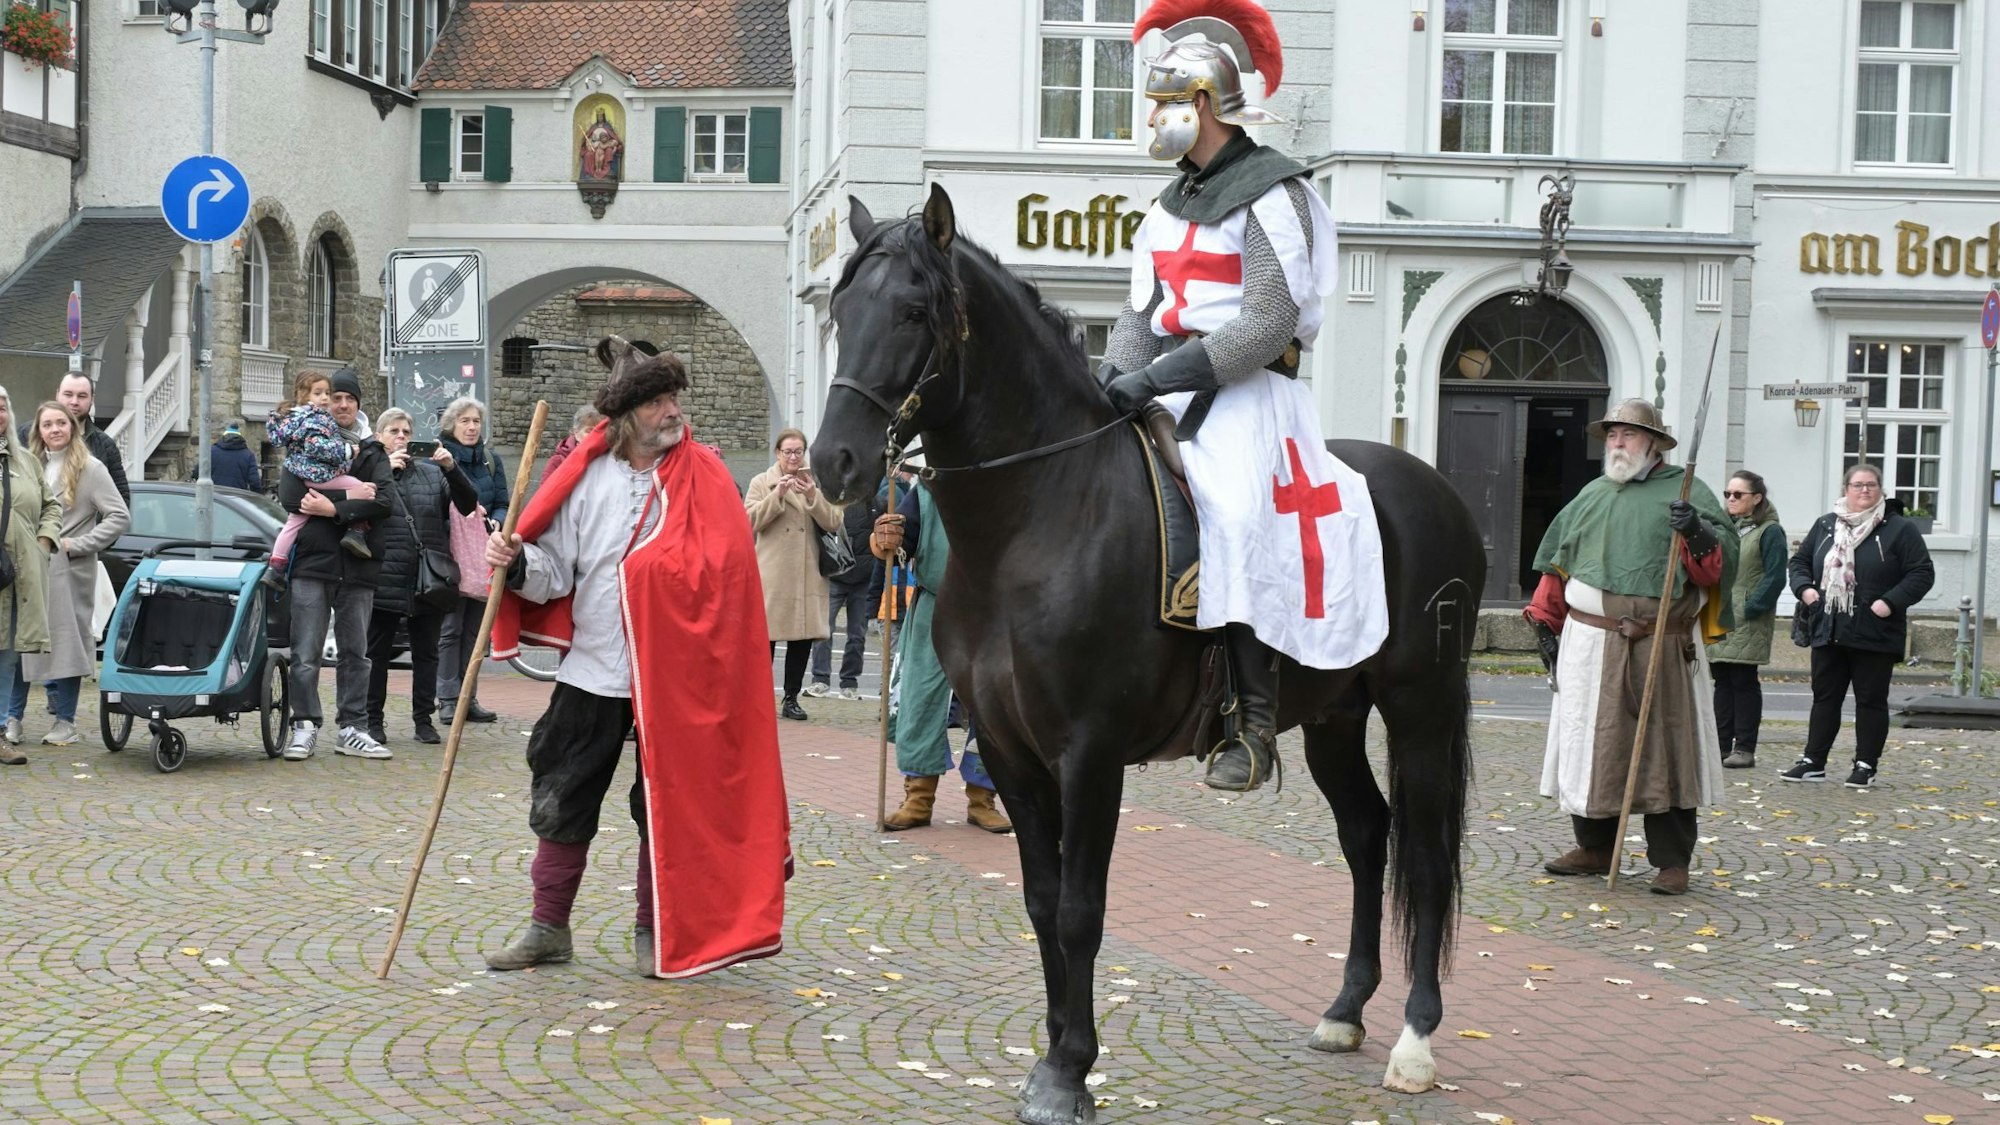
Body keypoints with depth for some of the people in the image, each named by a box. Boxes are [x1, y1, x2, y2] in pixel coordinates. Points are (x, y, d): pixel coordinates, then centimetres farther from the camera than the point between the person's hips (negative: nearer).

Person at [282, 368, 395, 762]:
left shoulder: (373, 453, 12)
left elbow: (383, 501, -5)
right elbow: (288, 496, -8)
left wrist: (333, 509, -15)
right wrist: (349, 496, -12)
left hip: (357, 567, 2)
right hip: (312, 565, -2)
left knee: (355, 653, 7)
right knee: (306, 653, -4)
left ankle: (352, 729, 12)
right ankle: (305, 726, 4)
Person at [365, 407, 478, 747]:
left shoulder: (431, 473, 11)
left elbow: (468, 505, 5)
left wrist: (452, 470, -9)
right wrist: (385, 472, -16)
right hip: (384, 578, -3)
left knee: (426, 652, 8)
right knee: (377, 652, 5)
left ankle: (423, 719, 15)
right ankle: (373, 719, 13)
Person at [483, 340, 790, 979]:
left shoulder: (704, 476, -2)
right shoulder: (587, 476, 3)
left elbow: (726, 572, -4)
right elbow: (558, 570, 3)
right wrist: (519, 563, -16)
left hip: (673, 675, -2)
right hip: (592, 668, 2)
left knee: (667, 804, 6)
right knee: (561, 799, 8)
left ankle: (657, 933, 20)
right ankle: (549, 927, 22)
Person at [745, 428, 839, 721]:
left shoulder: (817, 483, 12)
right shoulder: (761, 482, 8)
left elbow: (833, 522, 0)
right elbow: (751, 520, -5)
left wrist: (813, 496, -14)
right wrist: (778, 494, -15)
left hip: (808, 575, 2)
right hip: (772, 573, -2)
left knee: (803, 637, 4)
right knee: (766, 636, -1)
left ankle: (791, 698, 13)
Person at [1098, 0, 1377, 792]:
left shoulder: (1270, 193, -8)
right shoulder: (1170, 207, 18)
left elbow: (1269, 325, -17)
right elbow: (1142, 313, 15)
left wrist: (1159, 377, -22)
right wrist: (1114, 381, -6)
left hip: (1250, 392, -8)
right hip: (1172, 392, 9)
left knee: (1233, 515, -27)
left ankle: (1253, 723, -24)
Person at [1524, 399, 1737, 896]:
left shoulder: (1685, 491, 5)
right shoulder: (1591, 496, 18)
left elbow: (1722, 562, -3)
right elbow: (1558, 562, 24)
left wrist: (1697, 535, -22)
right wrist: (1546, 621, 20)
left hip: (1660, 647, -4)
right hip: (1591, 643, 4)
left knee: (1664, 747, -2)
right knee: (1591, 744, 7)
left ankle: (1672, 861, 5)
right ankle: (1595, 847, 21)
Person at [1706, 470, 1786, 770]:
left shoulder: (1769, 532, -5)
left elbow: (1775, 577, -11)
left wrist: (1750, 608, -16)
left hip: (1748, 621, -7)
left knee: (1743, 681, -4)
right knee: (1722, 681, 8)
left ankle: (1745, 748, 0)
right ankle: (1722, 745, 13)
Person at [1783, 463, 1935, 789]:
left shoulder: (1900, 529, -3)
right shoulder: (1824, 525, 10)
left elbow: (1922, 573, -6)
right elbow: (1799, 561, 18)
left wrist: (1891, 602, -16)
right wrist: (1804, 588, -1)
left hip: (1874, 635, -4)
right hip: (1828, 631, 4)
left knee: (1871, 700, 3)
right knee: (1825, 697, 9)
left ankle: (1866, 766, 10)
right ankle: (1813, 761, 14)